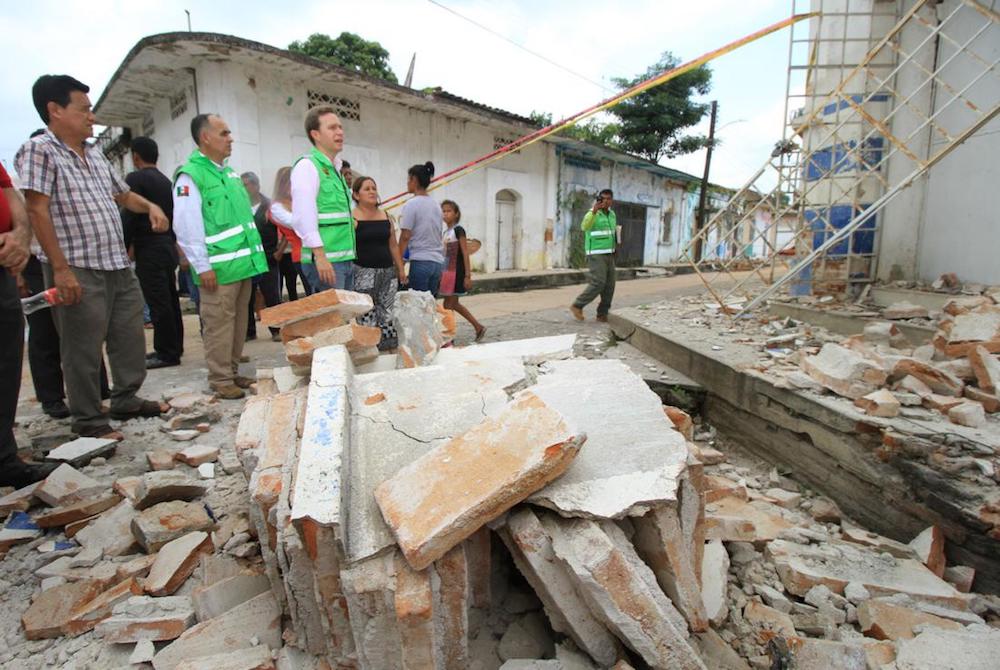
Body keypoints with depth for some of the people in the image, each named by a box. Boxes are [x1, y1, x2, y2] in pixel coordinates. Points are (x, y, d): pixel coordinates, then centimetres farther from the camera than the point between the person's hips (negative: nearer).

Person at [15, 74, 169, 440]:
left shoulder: (94, 154, 16)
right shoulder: (39, 151, -8)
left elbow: (123, 194, 29)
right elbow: (37, 211, -15)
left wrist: (151, 206, 7)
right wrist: (61, 268, -21)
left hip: (119, 266, 8)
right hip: (78, 271, -8)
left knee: (130, 339, 14)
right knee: (83, 349, 1)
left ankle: (127, 400, 29)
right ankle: (89, 420, 13)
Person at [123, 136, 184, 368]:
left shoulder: (135, 179, -8)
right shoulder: (165, 181, 14)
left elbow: (128, 217, -14)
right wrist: (170, 242, 18)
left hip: (149, 250, -8)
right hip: (168, 246, 8)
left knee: (158, 303, -4)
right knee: (170, 300, 11)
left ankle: (166, 353, 1)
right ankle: (174, 347, 19)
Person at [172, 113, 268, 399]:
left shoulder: (230, 172, 18)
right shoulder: (190, 175, -8)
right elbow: (186, 227, -14)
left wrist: (254, 254, 18)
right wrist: (202, 267, -16)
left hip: (243, 263, 8)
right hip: (218, 268, -8)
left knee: (238, 321, 13)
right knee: (219, 324, -2)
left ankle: (232, 371, 25)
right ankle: (220, 380, 8)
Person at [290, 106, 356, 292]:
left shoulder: (335, 168, 19)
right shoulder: (307, 165, -7)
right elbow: (304, 215, -18)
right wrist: (320, 256, -23)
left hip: (345, 260, 9)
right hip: (325, 260, -9)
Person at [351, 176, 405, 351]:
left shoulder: (386, 217, 13)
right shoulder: (351, 217, -3)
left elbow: (393, 245, 16)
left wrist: (400, 269, 14)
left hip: (388, 271, 5)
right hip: (363, 272, -5)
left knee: (388, 316, 5)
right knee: (366, 318, -7)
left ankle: (390, 351, 12)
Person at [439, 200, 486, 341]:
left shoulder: (458, 230, -9)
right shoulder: (446, 232, 13)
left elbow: (465, 253, -14)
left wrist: (468, 275, -18)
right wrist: (441, 274, 16)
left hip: (457, 272, -9)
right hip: (448, 272, 9)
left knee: (449, 305, -5)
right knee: (453, 304, 14)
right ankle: (478, 327, 24)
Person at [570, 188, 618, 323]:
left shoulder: (612, 214, 13)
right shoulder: (592, 213, -11)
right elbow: (585, 227, -33)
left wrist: (617, 232, 11)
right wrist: (594, 211, -44)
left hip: (609, 255, 8)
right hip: (596, 254, -8)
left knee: (609, 285, 3)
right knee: (598, 283, -16)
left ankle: (602, 314, 11)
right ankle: (577, 306, -4)